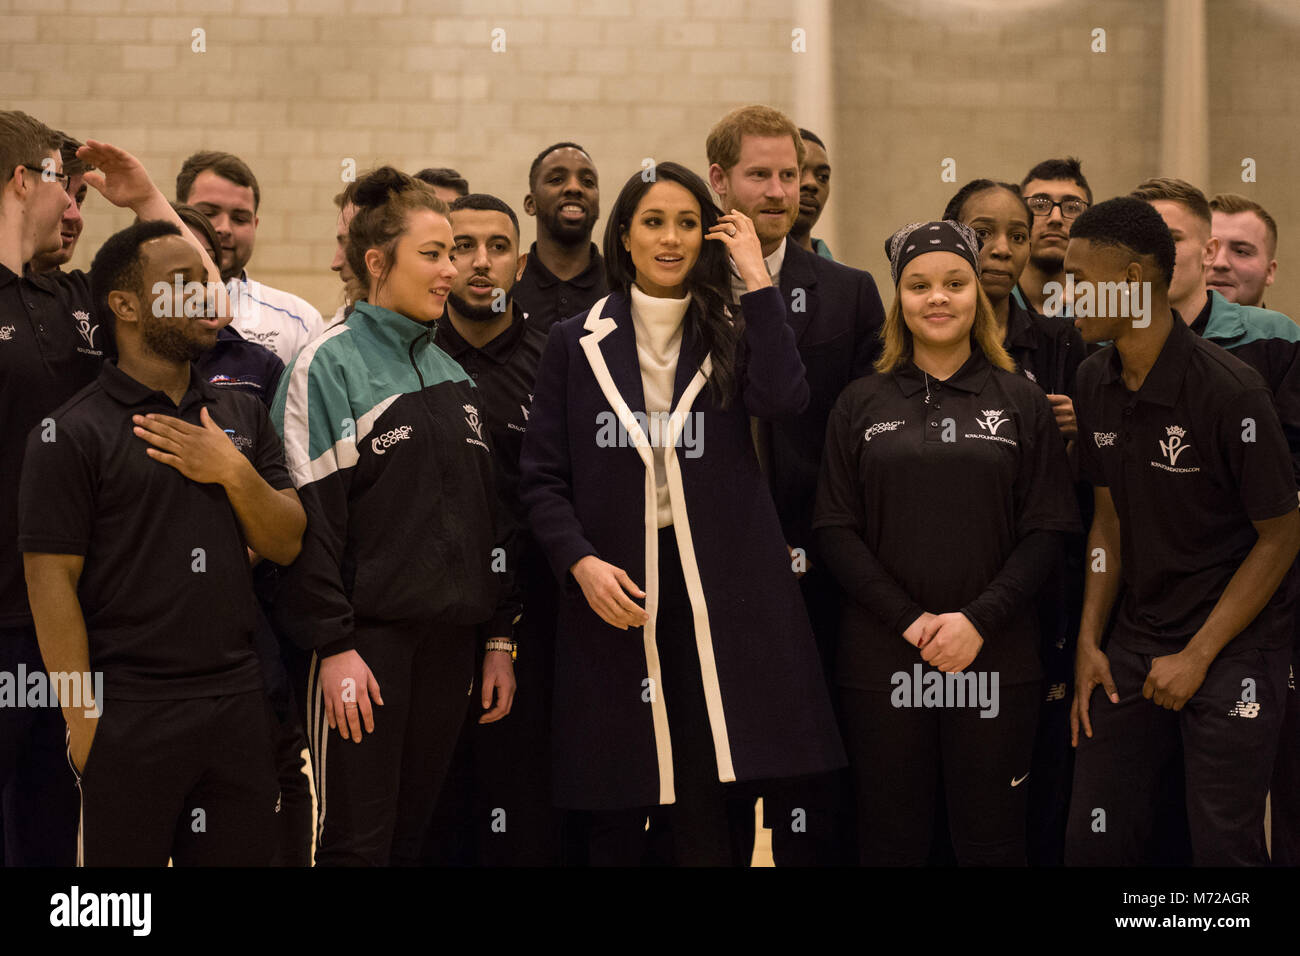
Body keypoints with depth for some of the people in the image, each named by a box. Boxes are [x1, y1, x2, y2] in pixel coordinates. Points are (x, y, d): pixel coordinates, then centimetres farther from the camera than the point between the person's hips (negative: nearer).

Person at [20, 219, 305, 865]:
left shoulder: (241, 415, 11)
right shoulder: (72, 434, -7)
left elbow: (286, 545, 9)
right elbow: (51, 580, -9)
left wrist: (233, 472, -9)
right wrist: (84, 721, -12)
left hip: (238, 701, 5)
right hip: (129, 714, -5)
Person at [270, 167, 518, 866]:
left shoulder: (453, 373, 15)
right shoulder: (328, 365, -5)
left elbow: (489, 514, 16)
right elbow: (308, 515, -11)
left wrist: (499, 637, 11)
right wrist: (332, 645, -16)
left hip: (449, 638, 6)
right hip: (365, 633, -6)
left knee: (411, 835, 10)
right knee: (356, 842, -4)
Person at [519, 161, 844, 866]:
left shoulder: (732, 337, 10)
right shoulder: (576, 343, 9)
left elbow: (783, 400, -13)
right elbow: (541, 477, 5)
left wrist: (756, 276, -8)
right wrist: (580, 561, -11)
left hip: (718, 588, 0)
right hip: (615, 591, 0)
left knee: (711, 817, 0)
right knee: (615, 816, 6)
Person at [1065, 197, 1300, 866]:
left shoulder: (1229, 391, -19)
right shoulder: (1095, 383, 1)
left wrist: (1197, 658, -11)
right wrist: (1089, 644, 3)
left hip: (1232, 649, -5)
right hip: (1134, 639, 6)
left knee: (1223, 845, 0)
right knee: (1095, 838, 4)